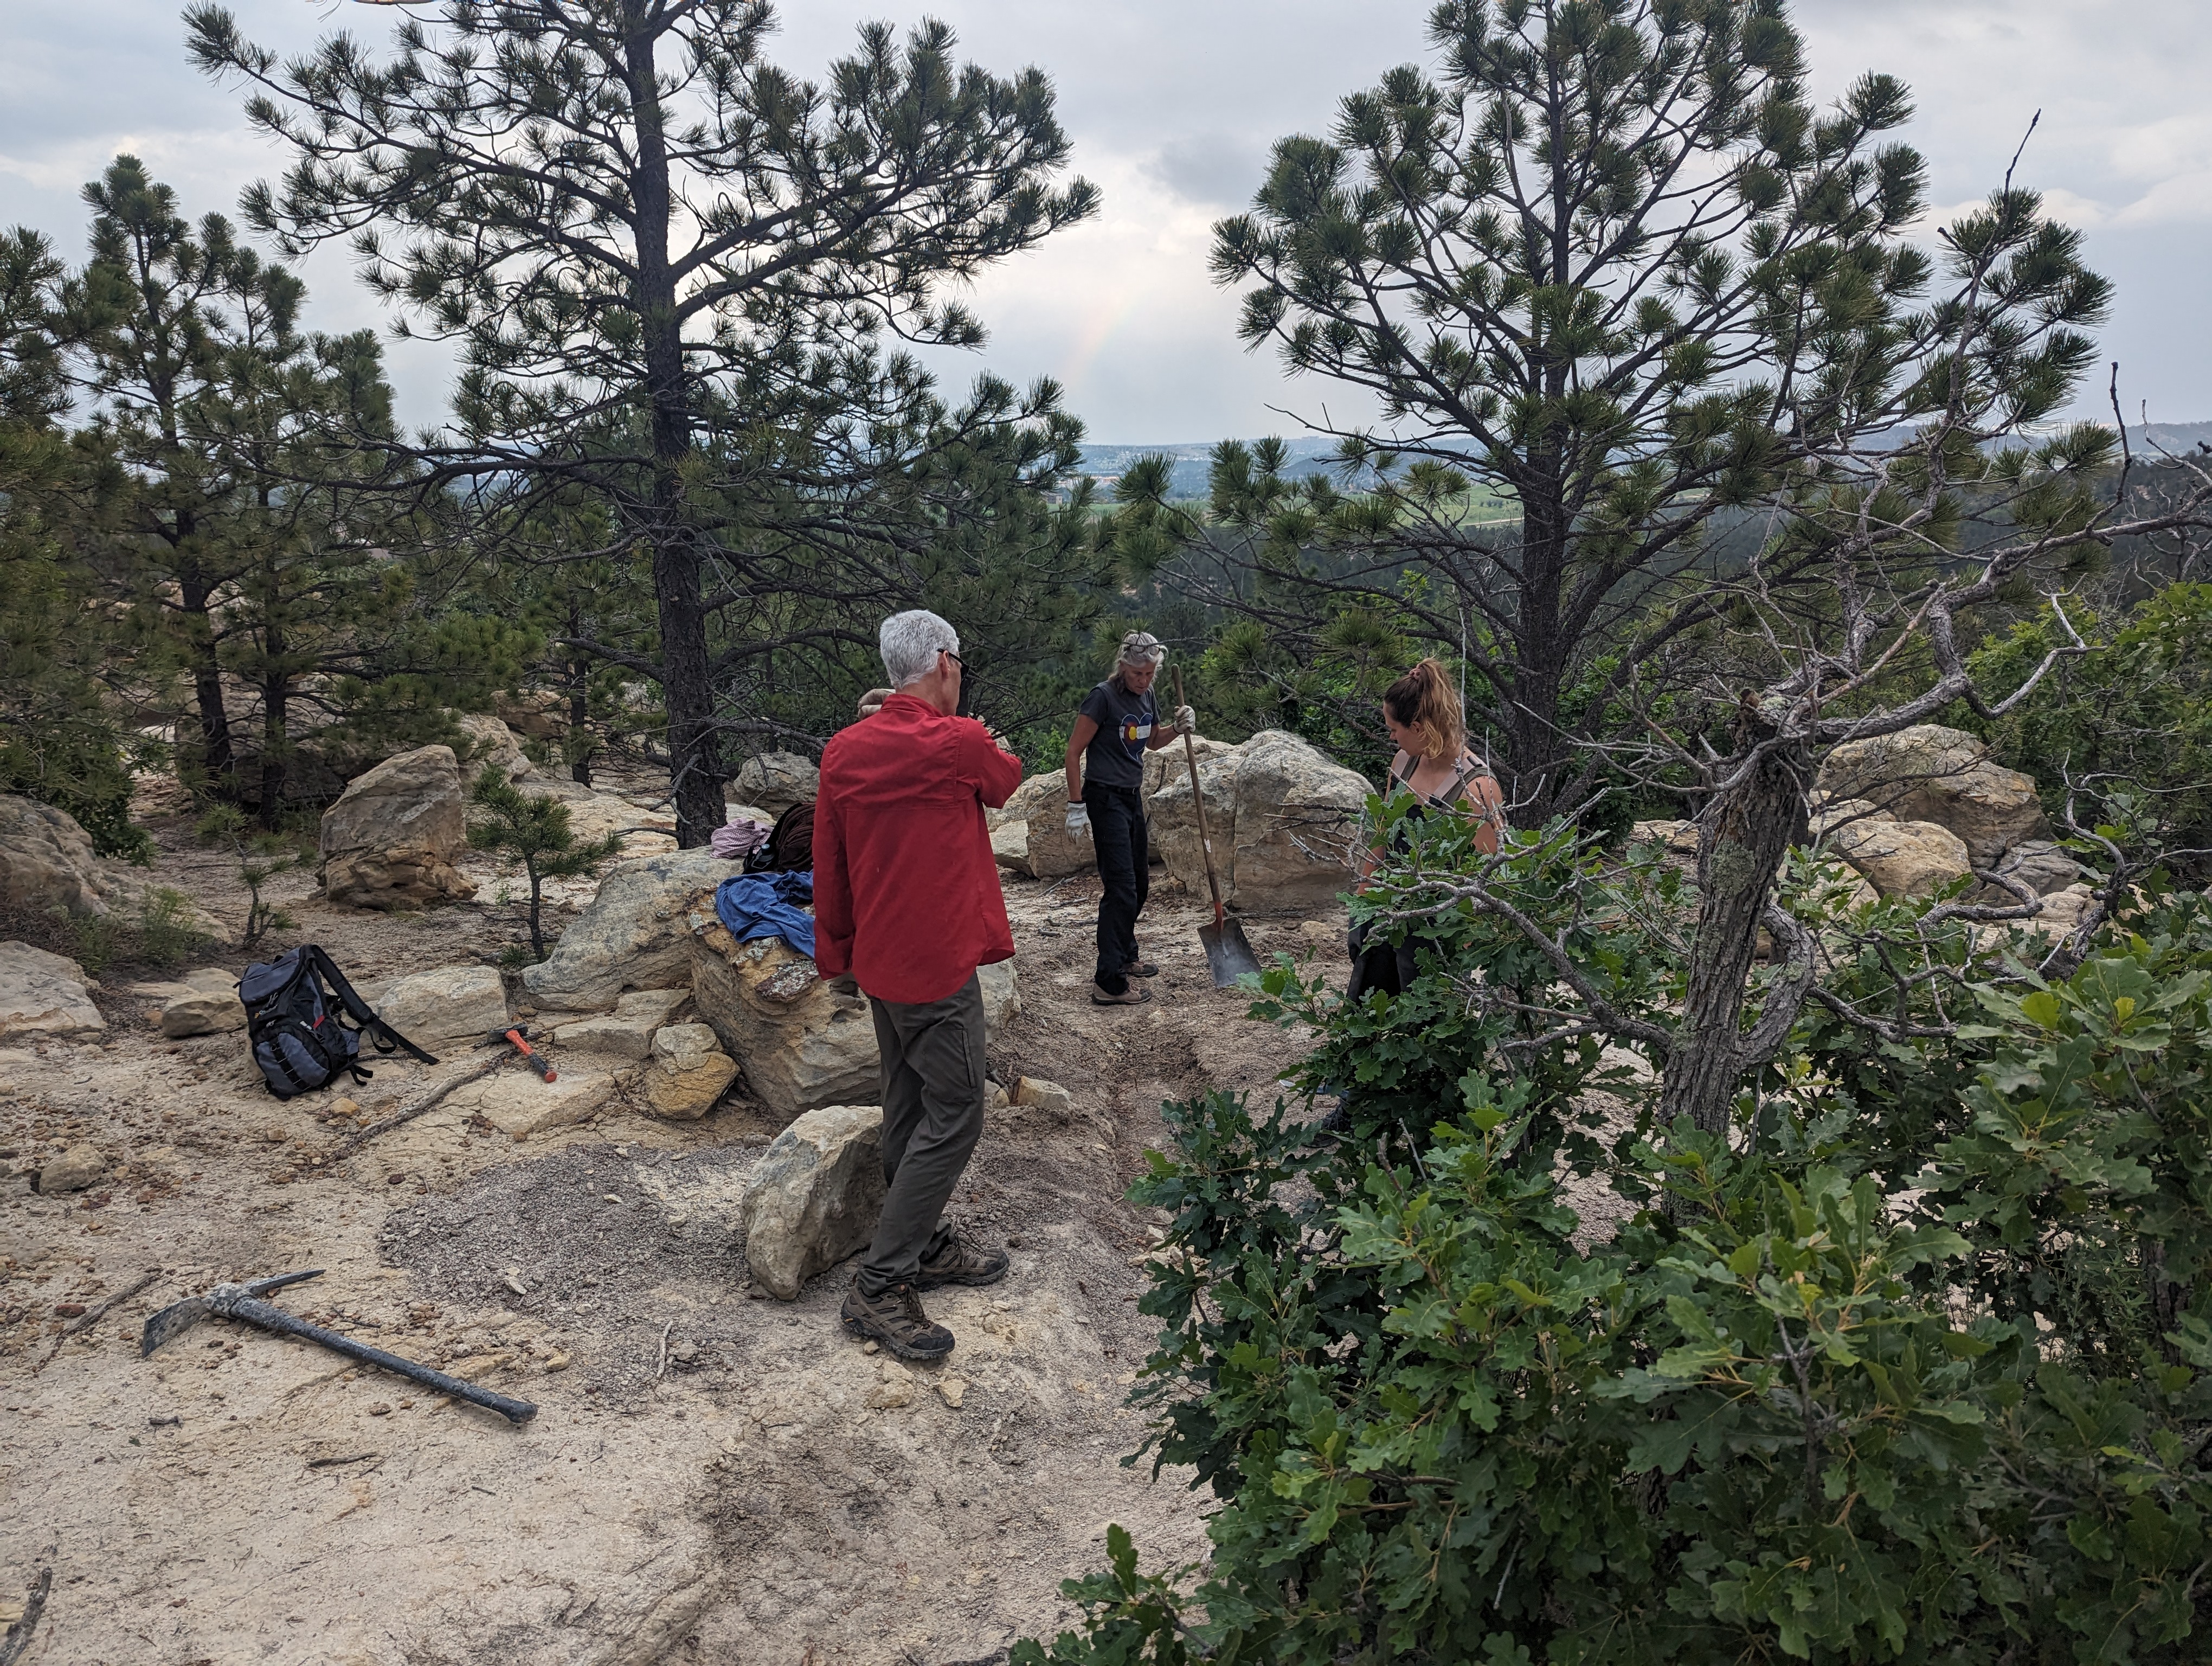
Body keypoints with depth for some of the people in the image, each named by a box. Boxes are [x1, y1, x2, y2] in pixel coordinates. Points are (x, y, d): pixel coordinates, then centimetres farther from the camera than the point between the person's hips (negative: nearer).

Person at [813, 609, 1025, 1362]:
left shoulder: (844, 751, 2)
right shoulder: (960, 743, -17)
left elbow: (828, 865, 7)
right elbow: (1006, 780, 7)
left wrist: (837, 953, 18)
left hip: (880, 962, 8)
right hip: (939, 963, -8)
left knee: (910, 1109, 17)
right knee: (952, 1119, -1)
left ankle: (927, 1246, 31)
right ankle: (881, 1287, 0)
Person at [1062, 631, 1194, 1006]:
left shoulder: (1146, 695, 6)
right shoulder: (1103, 697, -17)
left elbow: (1152, 742, 23)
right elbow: (1074, 751, -14)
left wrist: (1179, 728, 2)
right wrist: (1076, 805, -16)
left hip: (1132, 798, 8)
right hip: (1105, 798, -8)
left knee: (1140, 882, 17)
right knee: (1121, 887, -12)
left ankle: (1125, 955, 36)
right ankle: (1108, 983, -11)